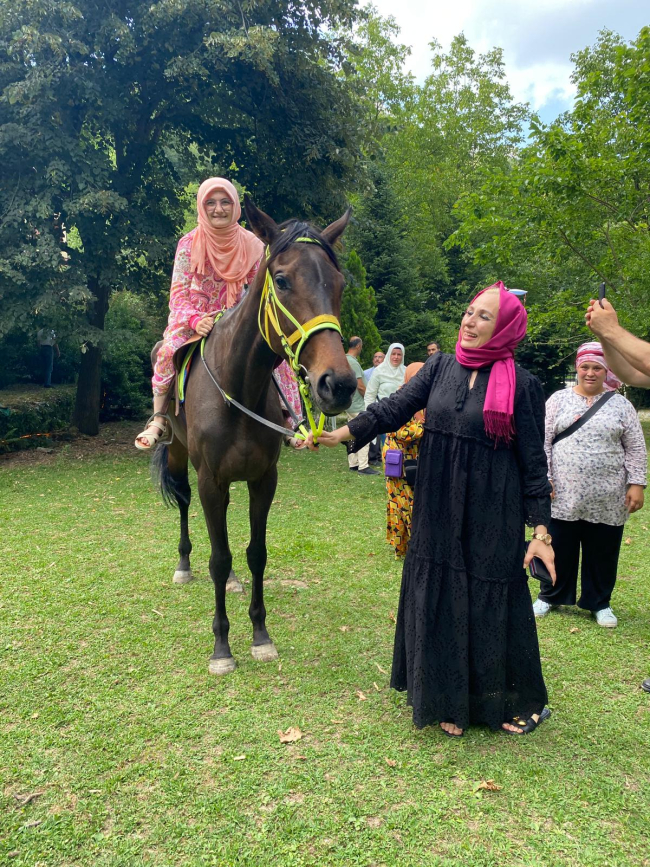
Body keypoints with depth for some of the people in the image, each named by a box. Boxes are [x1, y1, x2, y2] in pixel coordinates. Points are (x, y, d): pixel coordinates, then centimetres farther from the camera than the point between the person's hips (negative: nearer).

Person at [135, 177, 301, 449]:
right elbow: (178, 295, -14)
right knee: (169, 351, -31)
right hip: (193, 318, -2)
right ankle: (158, 419, -16)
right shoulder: (189, 244, -11)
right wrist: (195, 320, -33)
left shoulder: (251, 244, -6)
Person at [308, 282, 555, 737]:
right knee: (439, 602, 11)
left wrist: (541, 530, -8)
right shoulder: (440, 368, 4)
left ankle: (521, 702, 32)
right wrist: (341, 433, -15)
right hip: (437, 515, 4)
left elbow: (533, 462, -6)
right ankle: (450, 700, 33)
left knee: (493, 605, 7)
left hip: (493, 520, -4)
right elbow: (396, 407, -3)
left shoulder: (522, 385, -6)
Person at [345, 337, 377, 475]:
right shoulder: (353, 362, -18)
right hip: (358, 406, -10)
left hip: (349, 404, 10)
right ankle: (363, 466, -8)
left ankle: (353, 464, 18)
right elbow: (360, 386, -20)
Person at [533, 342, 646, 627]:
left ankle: (599, 603, 28)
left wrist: (636, 484, -2)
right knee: (558, 550, 9)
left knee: (602, 553, 10)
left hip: (607, 500, 1)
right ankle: (549, 596, 28)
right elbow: (544, 441, 1)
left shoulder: (621, 405, 5)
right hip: (564, 495, 0)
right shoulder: (559, 399, 3)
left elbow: (635, 449, 5)